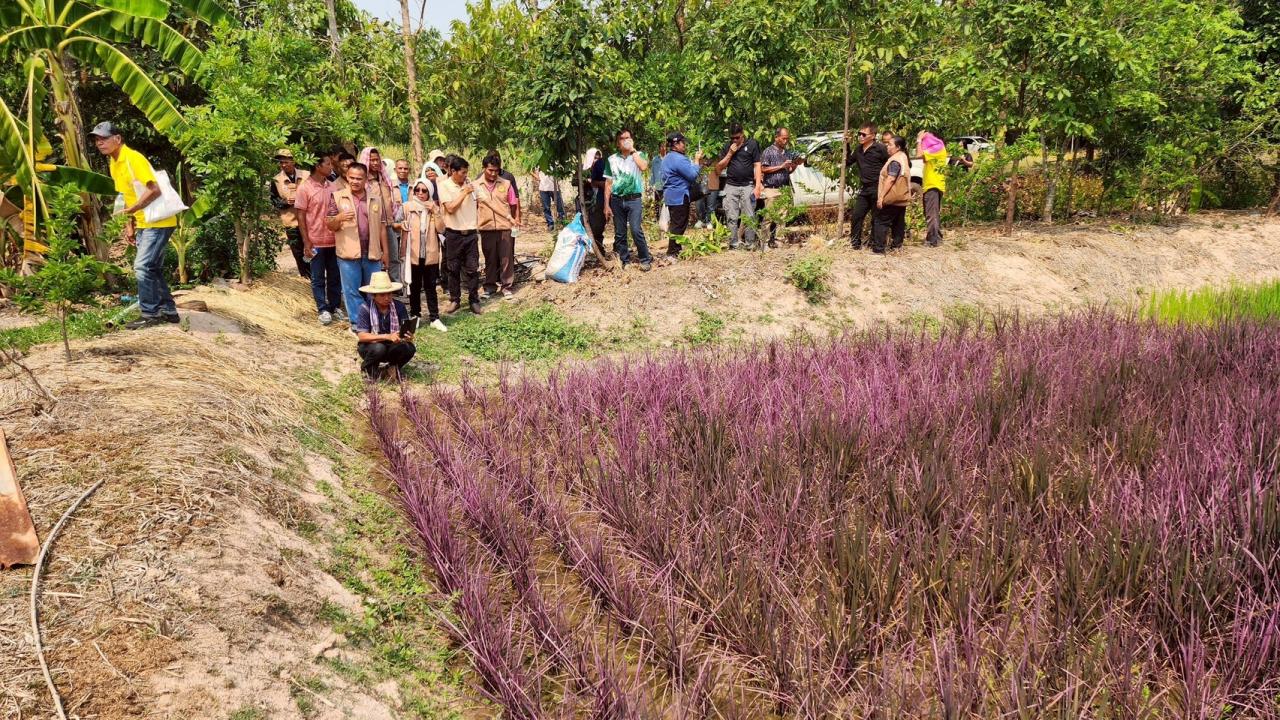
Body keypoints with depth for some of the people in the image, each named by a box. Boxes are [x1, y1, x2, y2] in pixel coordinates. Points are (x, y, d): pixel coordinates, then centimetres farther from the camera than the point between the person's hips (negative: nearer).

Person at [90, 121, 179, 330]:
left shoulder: (133, 158, -17)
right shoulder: (113, 163, 12)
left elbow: (154, 190, -24)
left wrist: (132, 209, -24)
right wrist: (129, 224, 15)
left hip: (158, 222, -10)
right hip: (142, 223, 10)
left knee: (143, 266, -13)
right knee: (152, 268, 12)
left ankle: (150, 315, -6)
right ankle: (168, 311, 20)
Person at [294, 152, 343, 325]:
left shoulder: (331, 186, 4)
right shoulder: (304, 188, -9)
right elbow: (300, 217, -8)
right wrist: (306, 242, -12)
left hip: (334, 240, 5)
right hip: (316, 241, -4)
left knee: (335, 277, 12)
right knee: (318, 278, 6)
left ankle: (335, 306, 24)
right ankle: (323, 310, 15)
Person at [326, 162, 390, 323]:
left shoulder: (376, 199, 7)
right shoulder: (337, 196, 0)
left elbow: (382, 227, 11)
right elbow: (330, 225, 0)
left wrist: (385, 251, 8)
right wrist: (339, 217, -22)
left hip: (372, 253, 2)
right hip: (348, 254, -2)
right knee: (351, 291, 2)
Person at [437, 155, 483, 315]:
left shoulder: (469, 183, 4)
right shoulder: (444, 186, -7)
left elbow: (476, 203, 14)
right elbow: (450, 208, -16)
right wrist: (465, 193, -14)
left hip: (471, 233, 3)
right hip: (454, 234, -3)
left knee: (472, 268, 3)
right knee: (453, 269, 7)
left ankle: (474, 300, 12)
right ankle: (454, 300, 17)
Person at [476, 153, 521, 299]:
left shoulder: (506, 183, 1)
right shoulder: (476, 186, 1)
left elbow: (514, 205, 6)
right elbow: (473, 207, 7)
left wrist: (516, 220, -2)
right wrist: (474, 225, 3)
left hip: (505, 227, 0)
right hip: (486, 228, 1)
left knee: (506, 258, 3)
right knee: (490, 259, 10)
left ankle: (506, 287, 11)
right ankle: (490, 286, 20)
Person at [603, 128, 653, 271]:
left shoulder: (639, 155, 4)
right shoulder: (612, 159, 8)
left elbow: (644, 166, -20)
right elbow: (608, 184, 8)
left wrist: (633, 150, -9)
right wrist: (606, 205, 3)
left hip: (634, 199, -3)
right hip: (617, 200, 3)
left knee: (636, 230, -13)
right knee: (619, 233, 6)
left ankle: (646, 259, -1)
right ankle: (623, 261, 17)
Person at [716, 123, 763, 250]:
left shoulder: (752, 144, 1)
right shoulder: (728, 147, 12)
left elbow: (757, 166, -1)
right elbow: (719, 168, 10)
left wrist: (758, 186, -8)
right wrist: (730, 153, -3)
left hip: (747, 186, -3)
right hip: (730, 186, 3)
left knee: (749, 217, -4)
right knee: (731, 218, 0)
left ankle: (750, 244, 1)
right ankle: (733, 244, 4)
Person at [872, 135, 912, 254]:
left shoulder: (895, 160, -17)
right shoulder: (903, 157, 16)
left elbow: (890, 180, -23)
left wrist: (881, 196, -24)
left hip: (892, 197, -10)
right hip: (901, 197, 10)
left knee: (881, 221, -8)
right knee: (898, 222, 12)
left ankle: (878, 248, -12)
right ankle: (897, 245, 16)